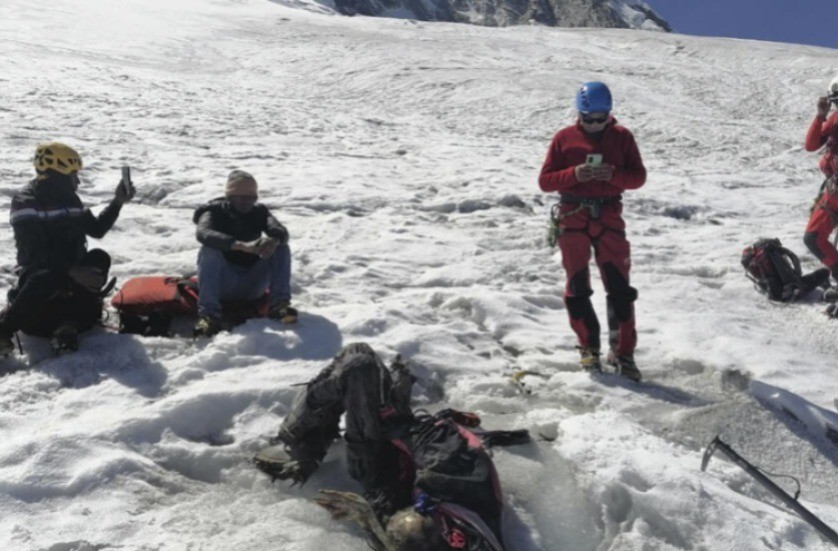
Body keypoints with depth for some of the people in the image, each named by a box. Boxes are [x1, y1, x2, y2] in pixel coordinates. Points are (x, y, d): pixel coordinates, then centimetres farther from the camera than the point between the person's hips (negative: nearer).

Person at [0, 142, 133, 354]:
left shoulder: (70, 198, 9)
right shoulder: (24, 202, -11)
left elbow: (97, 229, 15)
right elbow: (34, 252, -21)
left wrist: (117, 202, 3)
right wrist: (72, 271, -33)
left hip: (72, 270, 6)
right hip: (38, 271, -6)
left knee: (99, 258, -23)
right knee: (49, 278, -39)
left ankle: (71, 323, -29)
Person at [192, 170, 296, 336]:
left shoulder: (259, 212, 4)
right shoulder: (215, 211, -5)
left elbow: (281, 231, -15)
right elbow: (203, 233, -28)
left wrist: (275, 239, -42)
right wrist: (241, 245, -45)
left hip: (253, 286, 2)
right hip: (222, 285, -2)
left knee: (281, 248, -14)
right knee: (209, 250, -28)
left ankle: (279, 304, -23)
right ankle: (208, 313, -37)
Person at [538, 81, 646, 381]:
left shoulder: (622, 137, 6)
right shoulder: (564, 138, 3)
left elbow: (638, 177, 4)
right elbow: (545, 180, 0)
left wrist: (614, 174, -16)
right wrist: (574, 174, -18)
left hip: (609, 217, 0)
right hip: (573, 219, 0)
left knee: (620, 288, -3)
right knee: (577, 288, 4)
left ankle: (623, 352, 7)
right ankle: (589, 348, 18)